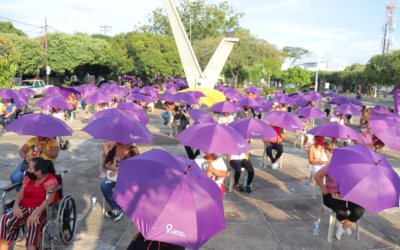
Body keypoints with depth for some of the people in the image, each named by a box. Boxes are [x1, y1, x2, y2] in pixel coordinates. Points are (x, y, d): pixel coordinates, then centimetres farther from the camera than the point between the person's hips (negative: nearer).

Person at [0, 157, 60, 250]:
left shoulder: (51, 180, -11)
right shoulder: (28, 178, 12)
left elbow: (50, 199, -23)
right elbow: (20, 194, 10)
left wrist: (35, 213, -34)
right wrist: (16, 206, -11)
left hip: (43, 209, -6)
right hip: (25, 207, 6)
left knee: (33, 223, -37)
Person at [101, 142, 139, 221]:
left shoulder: (133, 150, -7)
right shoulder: (114, 149, 6)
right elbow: (106, 164, 3)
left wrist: (119, 170, -26)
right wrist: (113, 168, -21)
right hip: (114, 174, 4)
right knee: (104, 186, -23)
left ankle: (114, 210, -9)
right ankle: (117, 210, -17)